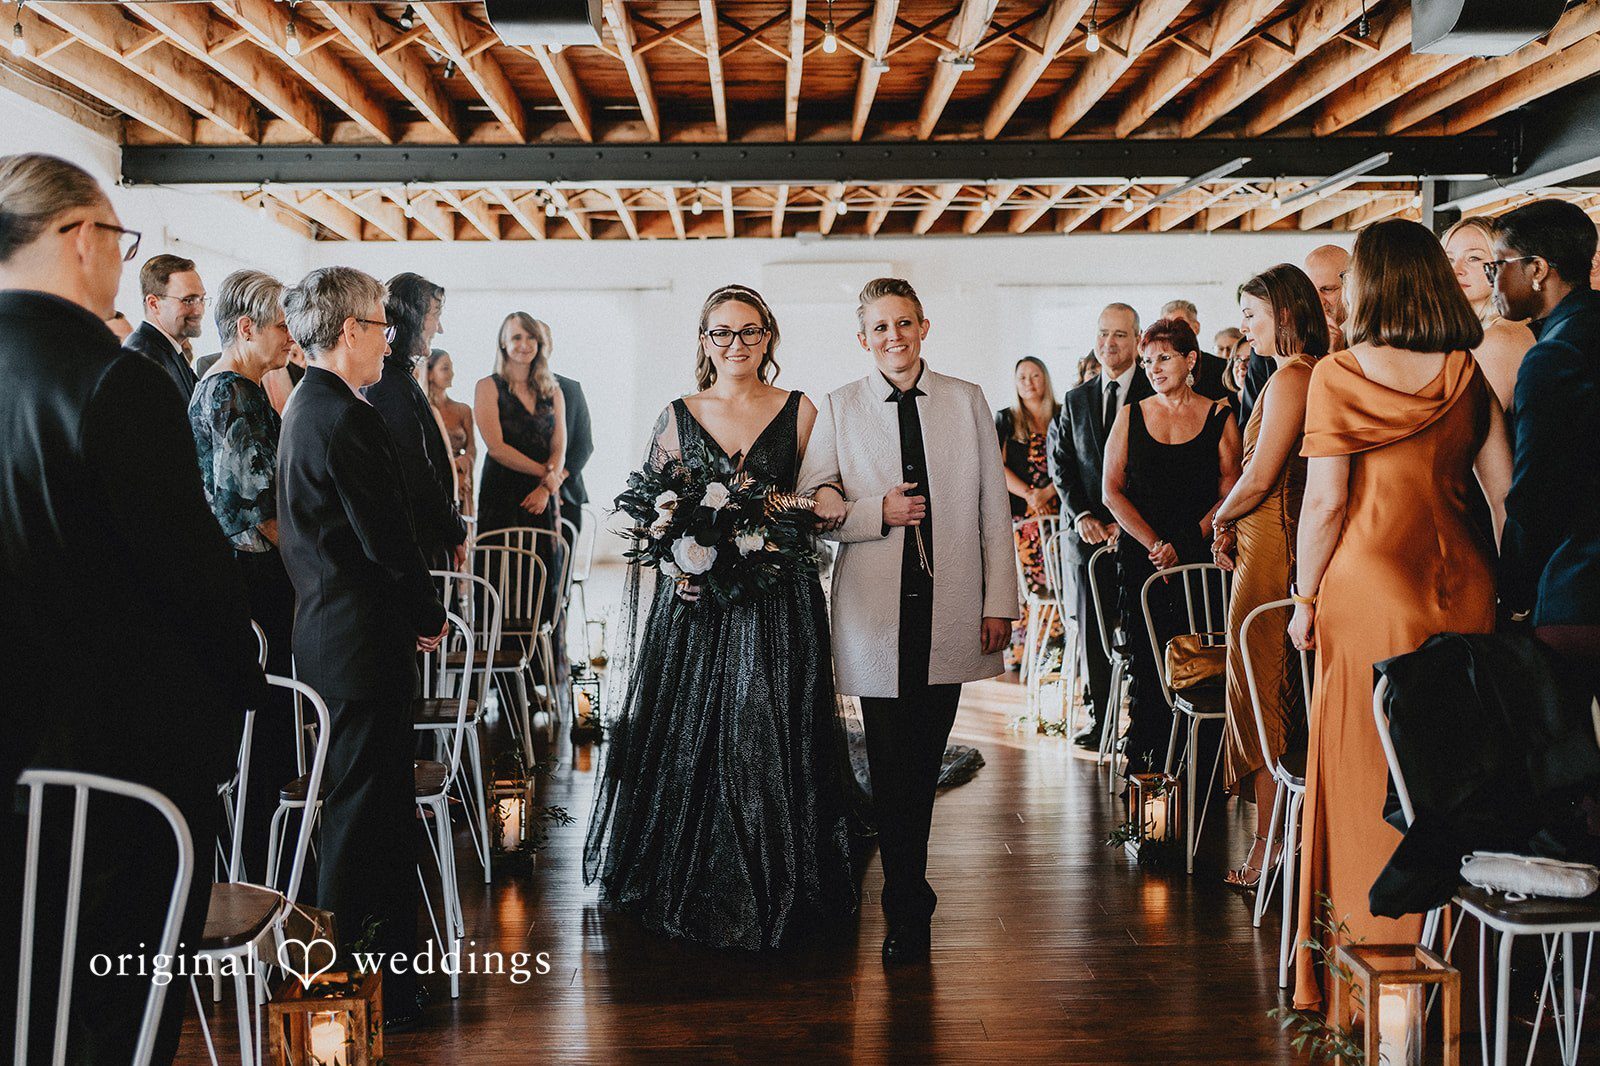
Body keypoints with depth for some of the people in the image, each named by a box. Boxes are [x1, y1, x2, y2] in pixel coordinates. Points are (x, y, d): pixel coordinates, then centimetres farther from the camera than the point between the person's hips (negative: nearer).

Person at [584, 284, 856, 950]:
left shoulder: (800, 412, 4)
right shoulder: (677, 416, 7)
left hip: (778, 608, -1)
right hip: (693, 603, 1)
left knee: (770, 745, 2)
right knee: (686, 741, 6)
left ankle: (776, 899, 18)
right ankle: (692, 893, 23)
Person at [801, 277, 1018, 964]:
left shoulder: (966, 402, 8)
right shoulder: (839, 408, 5)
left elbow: (994, 509, 7)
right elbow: (811, 506, 2)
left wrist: (1000, 601, 2)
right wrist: (880, 512, -13)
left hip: (949, 607, 2)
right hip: (874, 609, -1)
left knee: (926, 758, 8)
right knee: (891, 762, -2)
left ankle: (907, 888, 28)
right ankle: (908, 909, 12)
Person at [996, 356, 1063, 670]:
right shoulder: (1006, 420, 11)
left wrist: (1045, 493, -10)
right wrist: (1029, 495, -8)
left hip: (1058, 511, 1)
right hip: (1019, 514, -1)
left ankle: (1055, 649, -4)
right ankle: (1017, 650, -4)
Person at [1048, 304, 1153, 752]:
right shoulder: (1075, 400, 14)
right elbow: (1061, 464, 10)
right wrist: (1081, 515, -5)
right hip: (1089, 531, 4)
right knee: (1092, 633, 7)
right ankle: (1100, 719, 19)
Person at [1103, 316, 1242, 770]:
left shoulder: (1219, 416, 5)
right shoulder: (1131, 416, 9)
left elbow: (1230, 492, 0)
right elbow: (1111, 490, 4)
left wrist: (1184, 543, -10)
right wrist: (1154, 543, -6)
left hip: (1199, 555, -1)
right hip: (1141, 557, 1)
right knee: (1146, 660, -3)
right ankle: (1146, 761, 6)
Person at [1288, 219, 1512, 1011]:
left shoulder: (1337, 375, -5)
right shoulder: (1469, 373, 4)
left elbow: (1324, 502, -7)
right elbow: (1505, 493, 4)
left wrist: (1307, 598, 1)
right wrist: (1511, 588, 12)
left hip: (1369, 585, -4)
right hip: (1462, 588, 4)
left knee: (1368, 772, 6)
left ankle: (1375, 954, 15)